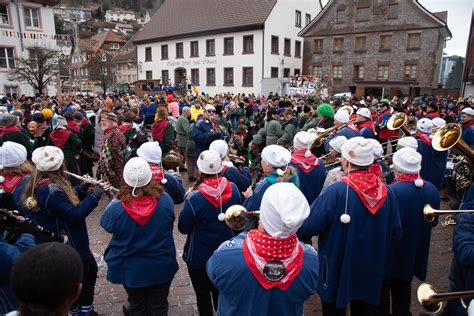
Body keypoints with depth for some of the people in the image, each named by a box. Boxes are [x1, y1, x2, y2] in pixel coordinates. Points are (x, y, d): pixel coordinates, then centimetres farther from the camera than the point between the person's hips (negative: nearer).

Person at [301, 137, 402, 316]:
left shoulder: (335, 192, -25)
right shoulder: (387, 192, -8)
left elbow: (308, 227, -22)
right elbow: (395, 233, 1)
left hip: (338, 270, -4)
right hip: (371, 271, 5)